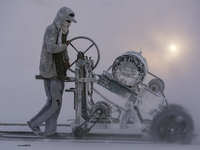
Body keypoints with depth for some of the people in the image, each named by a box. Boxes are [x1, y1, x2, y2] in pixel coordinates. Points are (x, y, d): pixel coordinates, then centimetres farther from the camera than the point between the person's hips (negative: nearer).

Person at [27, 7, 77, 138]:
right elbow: (51, 47, -29)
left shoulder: (63, 31, 13)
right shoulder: (51, 30, -15)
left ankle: (49, 131, 19)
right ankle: (34, 123, 8)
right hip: (51, 72, -9)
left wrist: (66, 59, 7)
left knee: (56, 102, 11)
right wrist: (64, 46, -13)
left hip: (59, 72, 9)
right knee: (54, 103, -7)